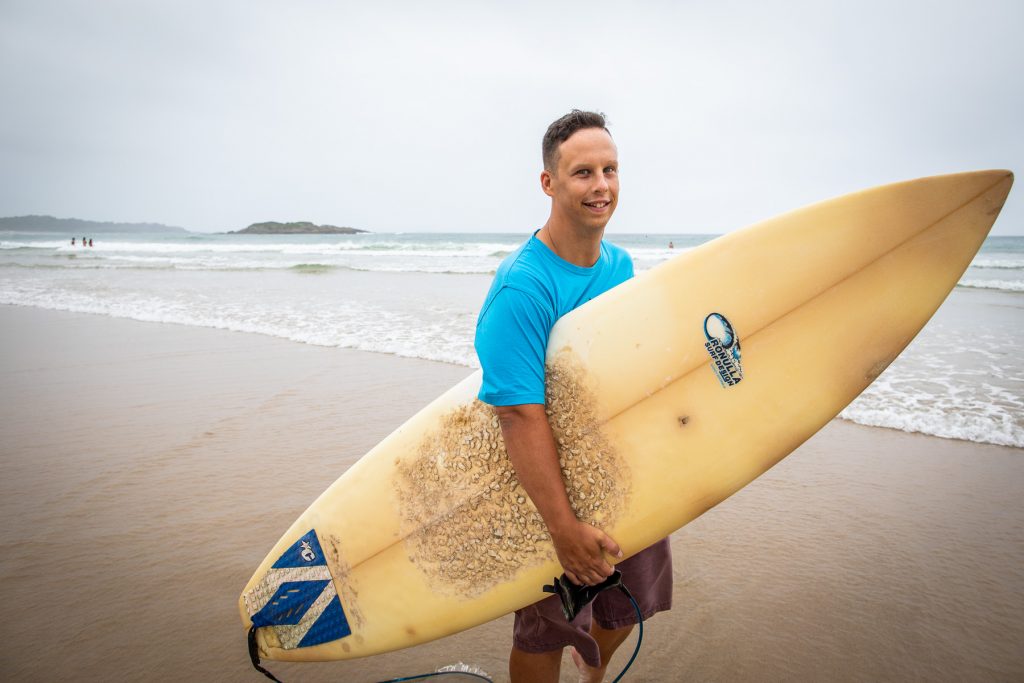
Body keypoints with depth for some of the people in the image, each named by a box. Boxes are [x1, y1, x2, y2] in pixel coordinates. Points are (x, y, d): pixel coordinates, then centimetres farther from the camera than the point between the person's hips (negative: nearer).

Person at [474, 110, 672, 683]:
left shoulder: (622, 266, 0)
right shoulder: (522, 286, -26)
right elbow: (520, 416, -29)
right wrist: (564, 527, -28)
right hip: (551, 486, -7)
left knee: (628, 605, 24)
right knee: (545, 630, 10)